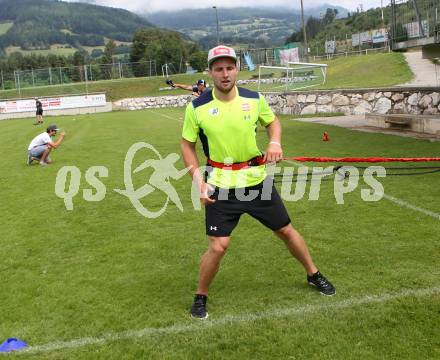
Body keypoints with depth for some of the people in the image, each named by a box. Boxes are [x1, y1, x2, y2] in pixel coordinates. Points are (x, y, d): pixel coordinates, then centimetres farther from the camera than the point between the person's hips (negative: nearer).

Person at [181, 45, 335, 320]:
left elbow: (273, 121, 13)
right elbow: (187, 145, 1)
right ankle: (201, 297, 17)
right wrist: (198, 180, -9)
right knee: (218, 246, -8)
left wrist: (275, 141, -8)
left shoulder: (254, 99, -5)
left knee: (286, 231, 13)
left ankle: (314, 275, 37)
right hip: (221, 185, -2)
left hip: (257, 179, 3)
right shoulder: (197, 107, -10)